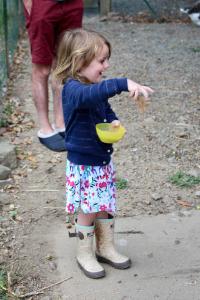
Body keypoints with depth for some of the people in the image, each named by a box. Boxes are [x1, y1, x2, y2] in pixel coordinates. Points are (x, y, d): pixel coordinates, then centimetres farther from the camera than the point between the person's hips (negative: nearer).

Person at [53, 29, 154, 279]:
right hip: (83, 165, -8)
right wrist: (124, 84, -61)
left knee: (105, 207, 19)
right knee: (87, 212, 8)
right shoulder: (72, 89, -25)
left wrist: (113, 121, -4)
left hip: (103, 160, 8)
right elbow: (91, 94, -49)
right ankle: (84, 255, 27)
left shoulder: (95, 88, 2)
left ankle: (106, 248, 37)